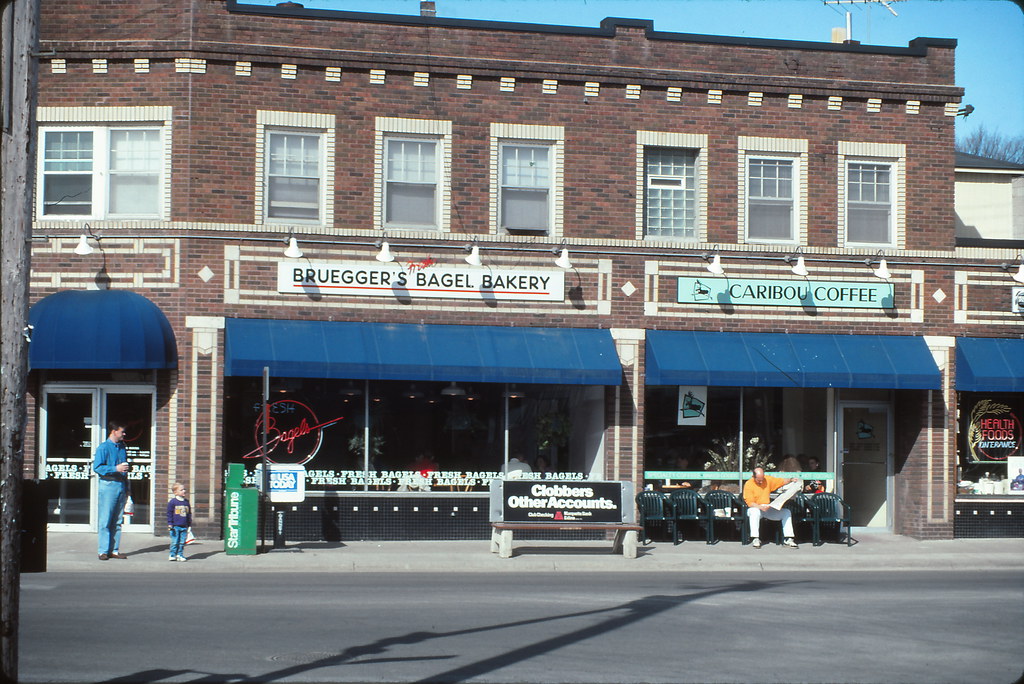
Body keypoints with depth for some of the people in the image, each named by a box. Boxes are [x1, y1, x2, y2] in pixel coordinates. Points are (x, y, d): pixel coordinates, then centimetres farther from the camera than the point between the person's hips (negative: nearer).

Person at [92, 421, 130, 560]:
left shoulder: (122, 448, 16)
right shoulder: (103, 448, -4)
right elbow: (97, 467, -12)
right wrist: (116, 469, -20)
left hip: (121, 485, 6)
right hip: (108, 485, -6)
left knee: (117, 521, 8)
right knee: (105, 520, -6)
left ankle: (114, 550, 12)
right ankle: (103, 551, -3)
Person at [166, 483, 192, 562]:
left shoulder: (186, 502, 12)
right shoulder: (172, 502, -3)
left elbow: (189, 514, 20)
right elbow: (169, 514, -2)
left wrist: (189, 524, 18)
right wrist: (170, 524, -7)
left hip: (184, 526, 4)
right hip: (175, 526, -4)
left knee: (182, 542, 5)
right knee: (175, 542, -3)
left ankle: (180, 555, 14)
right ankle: (172, 555, 7)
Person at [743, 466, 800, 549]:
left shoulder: (768, 479, 5)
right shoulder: (748, 484, -10)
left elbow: (782, 481, 14)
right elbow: (750, 503, -15)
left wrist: (790, 480, -7)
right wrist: (761, 507, -31)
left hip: (767, 508, 5)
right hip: (756, 508, -5)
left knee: (786, 512, -13)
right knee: (755, 512, -40)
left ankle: (788, 539, -15)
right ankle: (755, 539, -39)